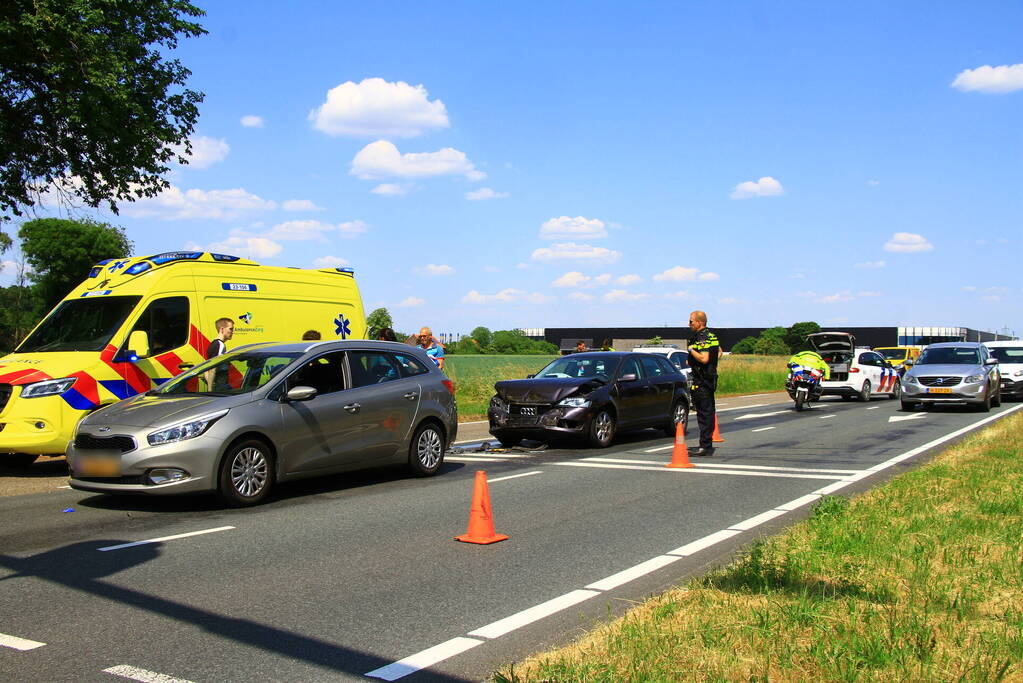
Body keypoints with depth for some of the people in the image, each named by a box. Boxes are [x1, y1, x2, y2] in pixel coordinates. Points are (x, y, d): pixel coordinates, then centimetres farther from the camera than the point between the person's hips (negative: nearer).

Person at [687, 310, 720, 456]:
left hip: (702, 382, -10)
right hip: (710, 378, 10)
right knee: (708, 412, 14)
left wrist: (691, 350, -15)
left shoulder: (702, 338, -17)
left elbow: (704, 359, -28)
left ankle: (705, 447, -7)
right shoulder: (711, 335, 14)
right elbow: (719, 352, 28)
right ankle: (708, 445, 21)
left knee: (704, 413, -8)